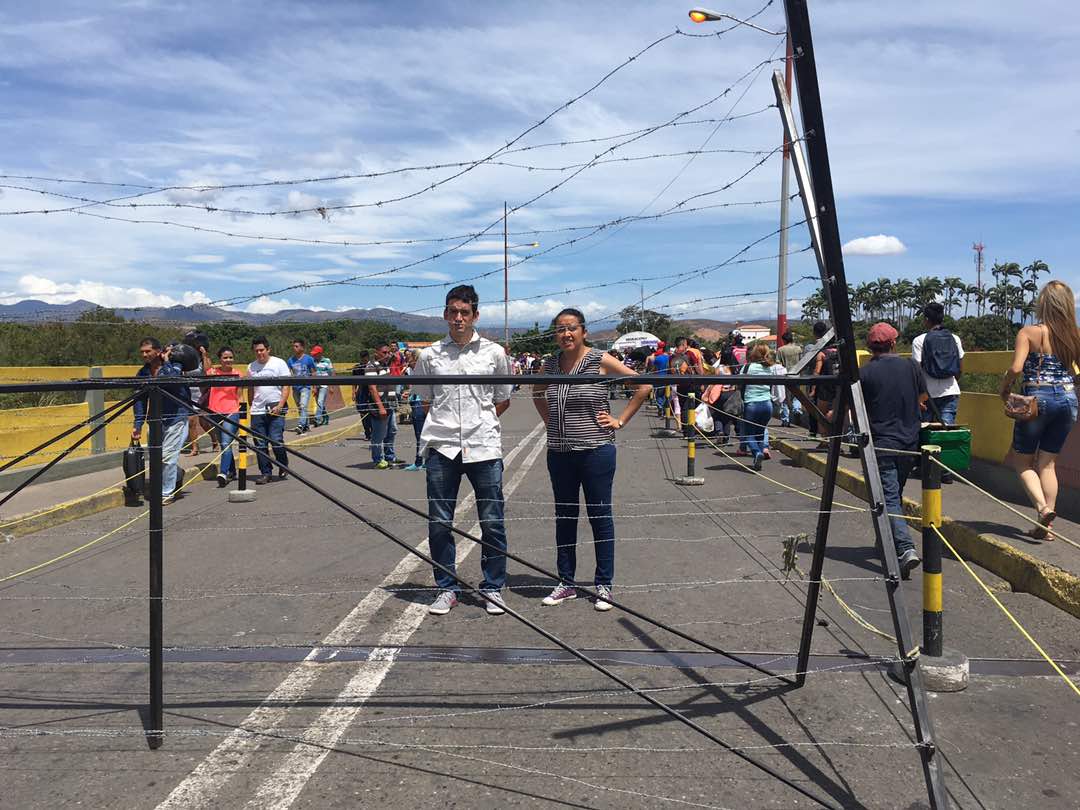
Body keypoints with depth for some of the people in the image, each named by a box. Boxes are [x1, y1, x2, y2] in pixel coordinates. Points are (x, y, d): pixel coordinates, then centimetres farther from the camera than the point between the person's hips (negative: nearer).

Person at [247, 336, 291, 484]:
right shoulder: (251, 367, 13)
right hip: (257, 411, 4)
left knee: (276, 441, -10)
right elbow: (250, 390, 21)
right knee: (260, 445, 2)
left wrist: (280, 405, -13)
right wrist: (250, 407, 15)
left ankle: (283, 468, 13)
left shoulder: (279, 363, 1)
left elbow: (286, 386, -3)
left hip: (275, 409, -4)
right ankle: (266, 473, 11)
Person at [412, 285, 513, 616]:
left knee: (493, 523, 3)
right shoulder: (429, 355, 6)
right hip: (442, 447, 1)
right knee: (439, 523, 5)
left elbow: (503, 401, 13)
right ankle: (446, 589, 20)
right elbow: (425, 400, 15)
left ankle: (493, 587, 19)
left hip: (484, 447, -1)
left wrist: (479, 421, 6)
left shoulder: (494, 352, 5)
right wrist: (448, 422, 6)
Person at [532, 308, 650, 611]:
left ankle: (603, 585, 15)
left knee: (600, 517, 4)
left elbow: (643, 386, -4)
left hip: (596, 450, -4)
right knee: (564, 517, 12)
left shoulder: (600, 360, -8)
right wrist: (549, 420, 13)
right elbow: (537, 393, 26)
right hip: (559, 453, 5)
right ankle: (566, 583, 24)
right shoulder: (550, 364, 5)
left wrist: (620, 421, -6)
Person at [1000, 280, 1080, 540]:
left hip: (1037, 399, -4)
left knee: (1022, 460, 11)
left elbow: (1016, 368, -21)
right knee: (1048, 463, 14)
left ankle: (1042, 507, -12)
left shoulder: (1029, 333, -11)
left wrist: (1004, 389, -3)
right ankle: (1046, 525, 13)